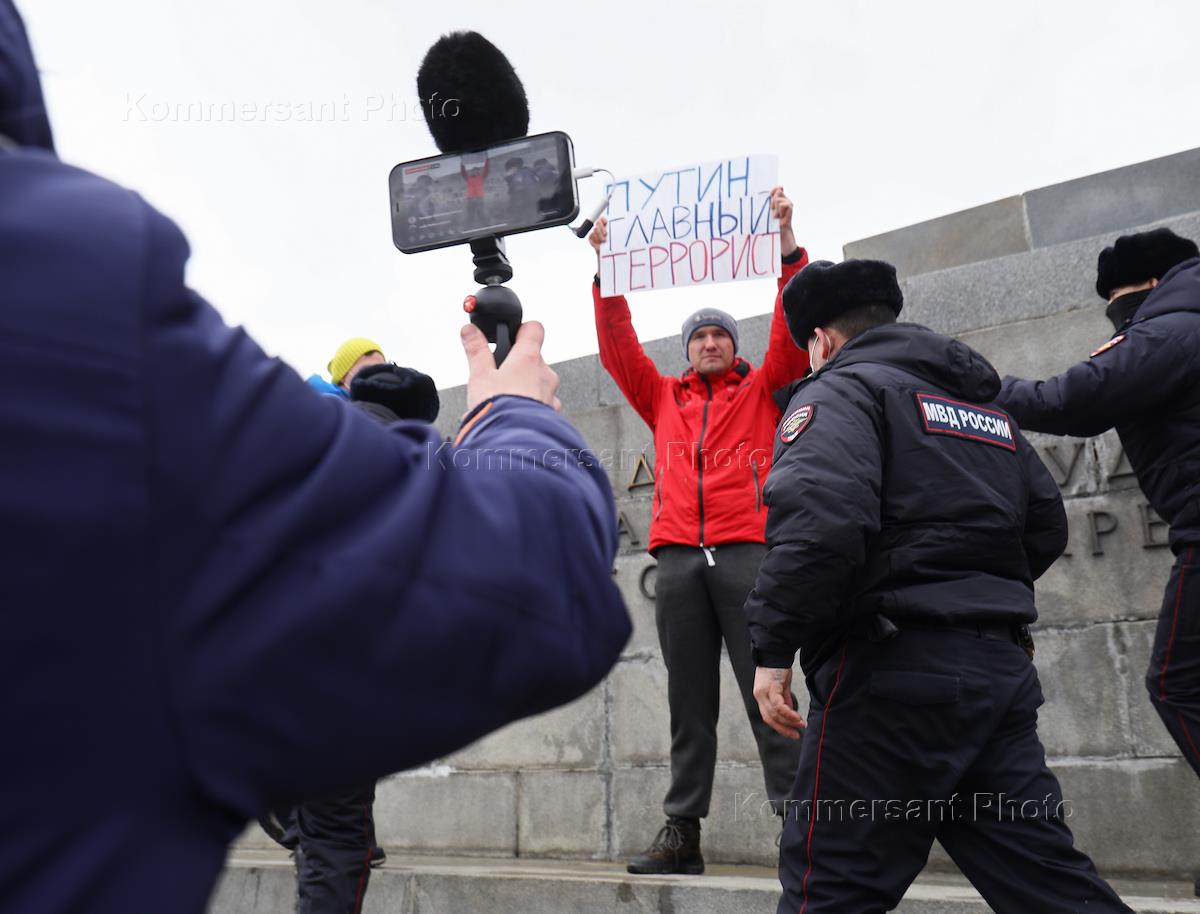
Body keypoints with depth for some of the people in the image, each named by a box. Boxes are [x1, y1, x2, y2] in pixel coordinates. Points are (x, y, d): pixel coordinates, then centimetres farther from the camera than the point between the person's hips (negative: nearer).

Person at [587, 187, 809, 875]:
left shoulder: (761, 389, 14)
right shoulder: (664, 398, 21)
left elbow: (794, 329, 3)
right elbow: (618, 346, 17)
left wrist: (786, 243, -3)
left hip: (746, 552, -3)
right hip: (679, 555, 3)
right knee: (690, 704, 5)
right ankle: (683, 833, 9)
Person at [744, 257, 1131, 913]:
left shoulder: (839, 389, -3)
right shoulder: (986, 409, 22)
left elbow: (817, 515, -22)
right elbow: (1045, 529, 23)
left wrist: (773, 647, -18)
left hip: (894, 667, -8)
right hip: (1003, 668, 8)